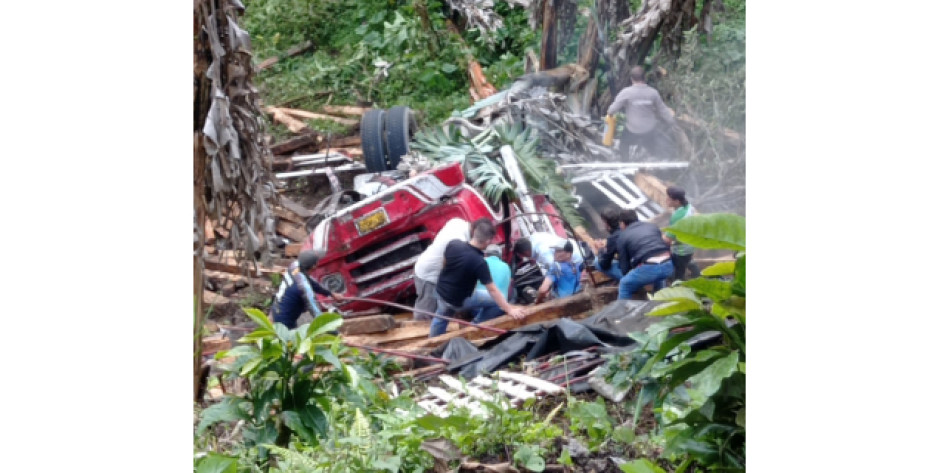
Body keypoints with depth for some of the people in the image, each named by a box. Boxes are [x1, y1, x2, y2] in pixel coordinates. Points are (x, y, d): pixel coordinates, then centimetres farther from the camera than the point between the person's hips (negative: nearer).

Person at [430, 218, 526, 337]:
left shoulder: (453, 244, -16)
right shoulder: (479, 262, -32)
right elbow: (492, 290, -28)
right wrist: (509, 310, -22)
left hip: (440, 291, 6)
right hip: (457, 302, -6)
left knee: (441, 317, 33)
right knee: (490, 300, 9)